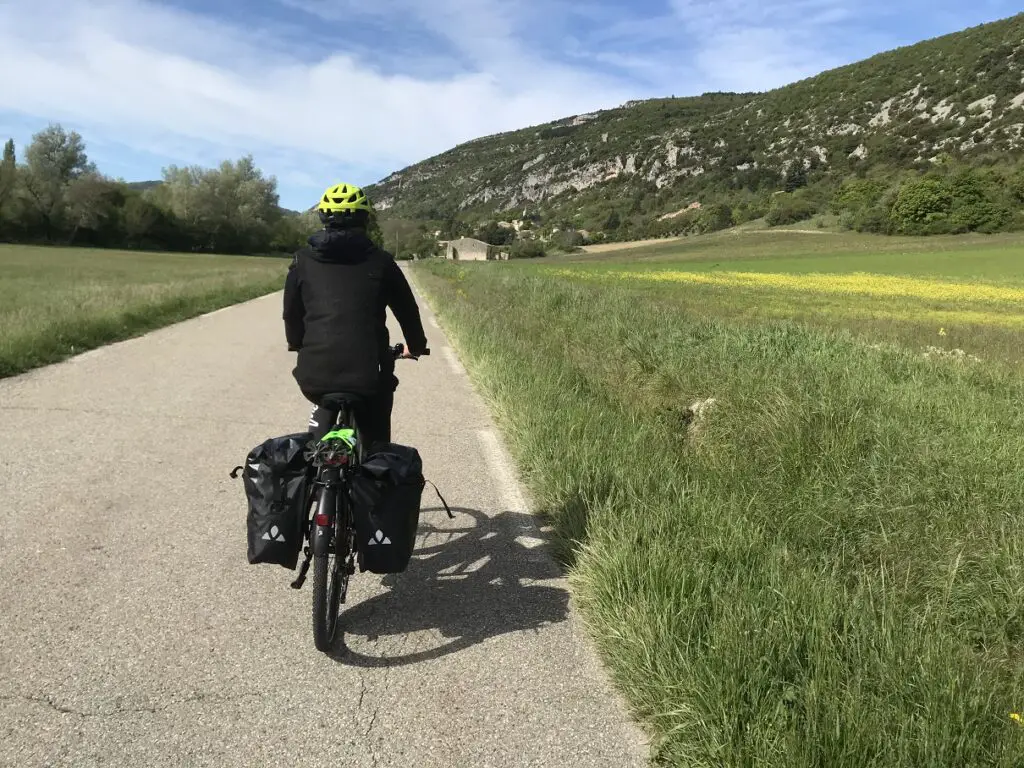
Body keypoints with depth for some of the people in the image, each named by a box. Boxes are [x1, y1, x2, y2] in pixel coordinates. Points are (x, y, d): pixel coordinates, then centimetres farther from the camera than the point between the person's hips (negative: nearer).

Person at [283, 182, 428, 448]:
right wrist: (417, 346, 34)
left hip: (315, 374, 2)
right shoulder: (380, 261, 5)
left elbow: (291, 313, 18)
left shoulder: (303, 261, 8)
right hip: (368, 376, -2)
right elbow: (407, 311, 14)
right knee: (375, 445, 23)